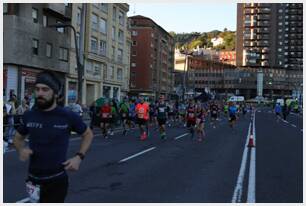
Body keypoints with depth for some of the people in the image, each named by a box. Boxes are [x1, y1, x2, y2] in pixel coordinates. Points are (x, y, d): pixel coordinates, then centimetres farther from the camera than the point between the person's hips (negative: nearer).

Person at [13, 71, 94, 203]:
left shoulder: (68, 116, -11)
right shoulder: (29, 115, -3)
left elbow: (88, 134, 5)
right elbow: (18, 138, 15)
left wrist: (79, 157, -8)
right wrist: (21, 150, -7)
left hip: (57, 180, -4)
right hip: (33, 179, 4)